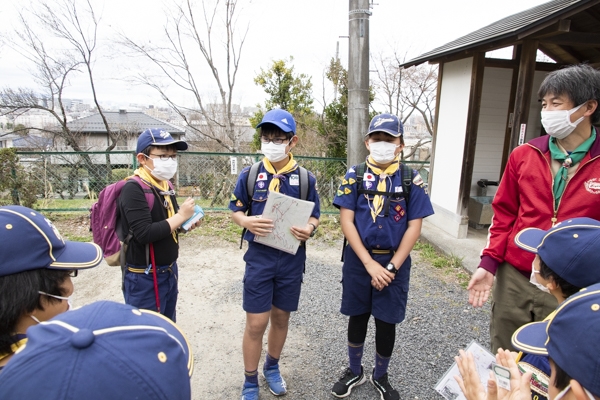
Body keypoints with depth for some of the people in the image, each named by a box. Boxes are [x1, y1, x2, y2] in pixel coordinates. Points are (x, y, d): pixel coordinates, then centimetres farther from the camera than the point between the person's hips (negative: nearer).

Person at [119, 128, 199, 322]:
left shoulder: (165, 185, 6)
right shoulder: (134, 189, -20)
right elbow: (144, 233, -29)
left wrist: (186, 223, -2)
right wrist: (181, 216, -21)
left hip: (169, 270, 8)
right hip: (145, 278, -8)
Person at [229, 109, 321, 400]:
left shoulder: (306, 178, -3)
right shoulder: (249, 175, -4)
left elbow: (314, 216, 4)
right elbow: (235, 210, 4)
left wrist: (309, 229, -19)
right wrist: (248, 222, -19)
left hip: (292, 258, 2)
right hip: (259, 256, -1)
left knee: (281, 317, 17)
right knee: (256, 322, 3)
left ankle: (272, 367, 43)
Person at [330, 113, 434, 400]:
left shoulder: (411, 179, -3)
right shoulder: (355, 175, -3)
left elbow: (414, 227, -5)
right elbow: (346, 220, -8)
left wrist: (392, 267, -11)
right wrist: (370, 263, -14)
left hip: (395, 262, 0)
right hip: (358, 260, 0)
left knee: (386, 322, 12)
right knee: (357, 318, 15)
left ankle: (380, 377, 38)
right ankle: (355, 372, 39)